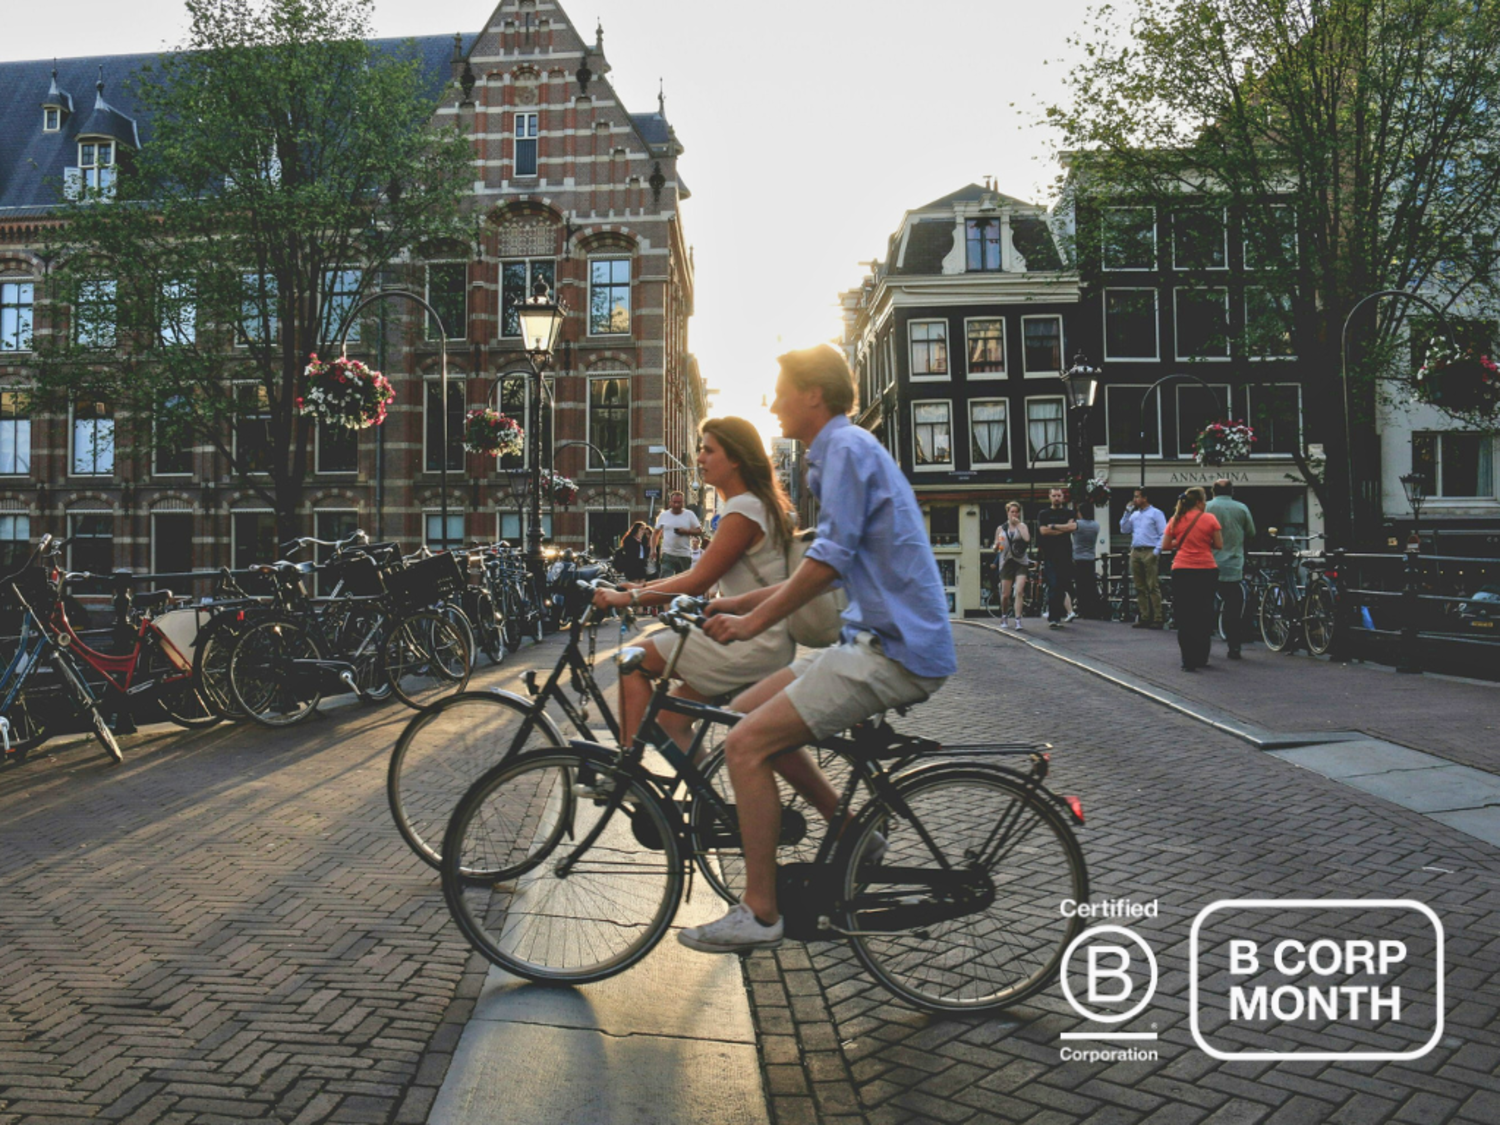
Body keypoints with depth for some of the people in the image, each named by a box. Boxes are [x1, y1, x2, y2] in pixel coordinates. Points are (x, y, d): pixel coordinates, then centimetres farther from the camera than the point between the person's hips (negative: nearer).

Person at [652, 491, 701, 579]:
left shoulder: (690, 515, 1)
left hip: (685, 555, 1)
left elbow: (699, 531, 1)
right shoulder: (663, 515, 4)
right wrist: (653, 549, 0)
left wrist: (686, 531, -16)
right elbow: (656, 534, 11)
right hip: (667, 554, -1)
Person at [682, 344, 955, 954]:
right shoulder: (841, 451, 21)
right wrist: (741, 602, 19)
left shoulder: (847, 447, -11)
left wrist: (753, 620, -13)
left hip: (893, 651, -10)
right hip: (879, 638, 10)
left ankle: (759, 913, -4)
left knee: (747, 745, -14)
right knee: (749, 707, 14)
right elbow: (832, 566, 23)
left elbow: (830, 560, -20)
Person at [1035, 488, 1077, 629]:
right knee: (1053, 586, -10)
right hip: (1050, 555, -2)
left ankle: (1056, 616, 14)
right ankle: (1053, 617, -10)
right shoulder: (1043, 514, 10)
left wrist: (1053, 526, -7)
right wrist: (1064, 528, -6)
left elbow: (1073, 526, -6)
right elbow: (1043, 530, -6)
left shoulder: (1069, 513, 14)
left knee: (1063, 587, 3)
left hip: (1066, 555, 2)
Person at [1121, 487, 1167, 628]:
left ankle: (1158, 618, -9)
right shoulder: (1134, 515, 18)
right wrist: (1127, 513, 10)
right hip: (1135, 552, 7)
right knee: (1139, 587, 7)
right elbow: (1124, 530, 15)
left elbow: (1163, 534, -5)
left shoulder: (1156, 513, 0)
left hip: (1149, 553, -6)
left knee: (1153, 587, -9)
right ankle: (1144, 617, 11)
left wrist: (1157, 550, -16)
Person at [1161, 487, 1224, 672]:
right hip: (1206, 571, -1)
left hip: (1181, 571, 1)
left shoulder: (1176, 520, 3)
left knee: (1185, 617, 4)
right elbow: (1219, 545, 0)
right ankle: (1201, 658, 20)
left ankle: (1189, 661, 0)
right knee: (1204, 616, 12)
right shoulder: (1209, 519, -3)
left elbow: (1165, 546, 4)